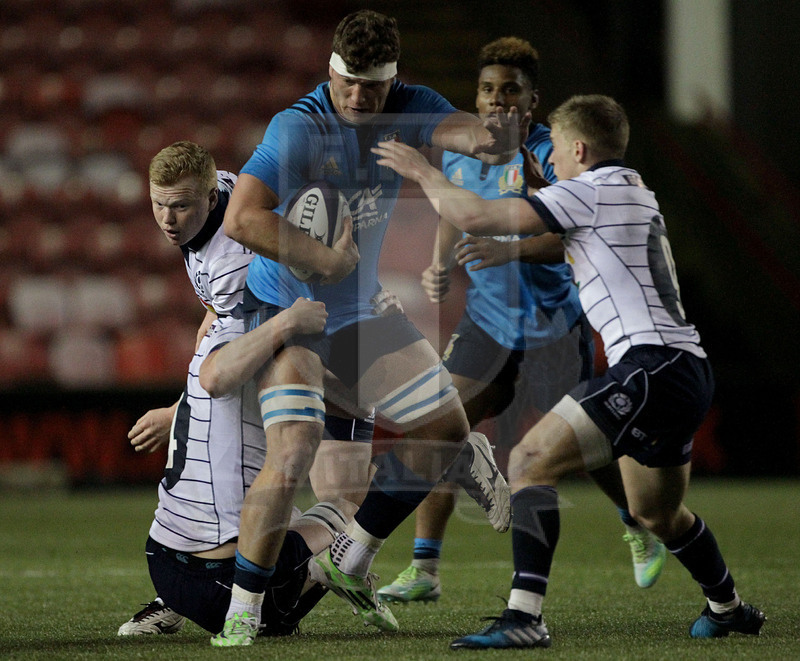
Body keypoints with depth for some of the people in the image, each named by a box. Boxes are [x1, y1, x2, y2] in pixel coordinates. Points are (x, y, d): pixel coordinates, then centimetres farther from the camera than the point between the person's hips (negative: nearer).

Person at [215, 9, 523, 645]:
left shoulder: (407, 109, -6)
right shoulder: (300, 128, -24)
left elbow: (453, 126, -27)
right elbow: (241, 218, -32)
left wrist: (484, 136, -51)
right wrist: (327, 260, -30)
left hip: (361, 310, 7)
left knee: (445, 426, 8)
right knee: (294, 450, -23)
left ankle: (348, 563, 21)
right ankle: (241, 611, -13)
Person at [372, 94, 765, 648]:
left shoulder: (590, 191, -6)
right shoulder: (636, 191, 21)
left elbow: (476, 217, -13)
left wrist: (424, 173, 2)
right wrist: (541, 184, 32)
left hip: (650, 365, -10)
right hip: (689, 369, 10)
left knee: (531, 462, -15)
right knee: (656, 512, 29)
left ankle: (525, 617, -26)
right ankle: (728, 609, 47)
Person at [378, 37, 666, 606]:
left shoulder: (550, 155, -15)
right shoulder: (457, 153, 4)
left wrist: (509, 250, -42)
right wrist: (440, 268, 0)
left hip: (555, 324, -5)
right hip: (488, 320, 5)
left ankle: (642, 531, 36)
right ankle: (424, 571, -8)